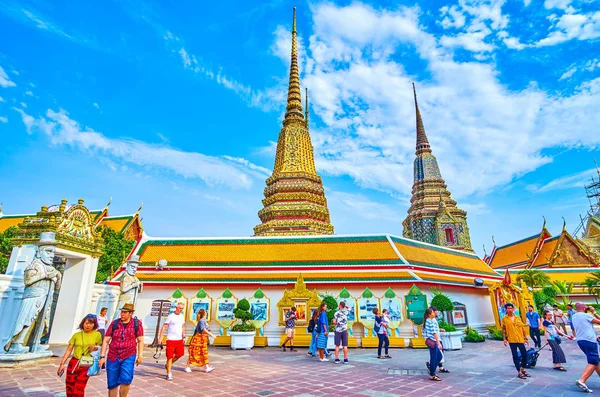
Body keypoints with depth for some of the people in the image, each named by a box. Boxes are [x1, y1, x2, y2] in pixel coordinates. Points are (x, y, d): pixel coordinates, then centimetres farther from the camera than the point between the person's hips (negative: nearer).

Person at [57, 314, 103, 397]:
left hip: (86, 365, -2)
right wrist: (62, 363, -2)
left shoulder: (97, 335, -2)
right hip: (73, 363, 2)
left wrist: (95, 347, -13)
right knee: (69, 389, 9)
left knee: (78, 390, -4)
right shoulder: (76, 335, 1)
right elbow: (68, 350, 3)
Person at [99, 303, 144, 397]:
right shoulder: (114, 323, 1)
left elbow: (140, 340, 1)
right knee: (112, 384, 10)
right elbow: (106, 340, 4)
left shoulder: (137, 323, -3)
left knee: (126, 379, -18)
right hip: (113, 357, 2)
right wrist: (102, 356, -2)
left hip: (129, 356, -2)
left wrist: (140, 355, -5)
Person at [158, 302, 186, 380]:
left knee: (180, 354, 11)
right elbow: (164, 327, -9)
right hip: (171, 339, -6)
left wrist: (184, 336, 12)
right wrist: (160, 337, -14)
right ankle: (169, 374, 11)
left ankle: (168, 365, 34)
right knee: (170, 356, -1)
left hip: (179, 339, 6)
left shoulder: (182, 316, 9)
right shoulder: (170, 316, -10)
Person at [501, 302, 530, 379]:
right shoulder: (504, 319, -2)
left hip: (520, 339, 3)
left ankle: (522, 369, 28)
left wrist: (525, 338, 8)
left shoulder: (518, 318, 7)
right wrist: (505, 339, -5)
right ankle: (519, 372, 11)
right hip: (512, 340, -3)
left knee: (525, 355, 7)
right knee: (515, 356, 2)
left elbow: (522, 328, 11)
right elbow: (503, 329, 1)